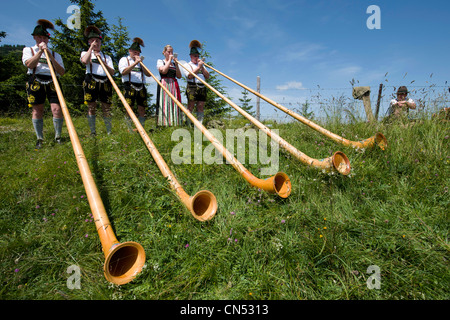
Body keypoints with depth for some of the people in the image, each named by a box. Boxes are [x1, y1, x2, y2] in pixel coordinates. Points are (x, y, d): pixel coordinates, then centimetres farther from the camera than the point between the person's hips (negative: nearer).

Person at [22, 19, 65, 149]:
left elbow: (61, 72, 3)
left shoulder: (55, 54, 19)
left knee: (57, 108, -13)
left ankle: (58, 137, -2)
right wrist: (40, 51, -6)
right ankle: (40, 139, 5)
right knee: (37, 110, -2)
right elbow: (29, 64, -4)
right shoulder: (28, 50, 18)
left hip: (52, 83, 0)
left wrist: (51, 56, -6)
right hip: (36, 83, 0)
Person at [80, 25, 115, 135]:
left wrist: (102, 61, -3)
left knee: (106, 108, -2)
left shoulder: (106, 57, 22)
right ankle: (92, 132, 0)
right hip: (91, 82, -1)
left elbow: (112, 72, 7)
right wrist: (91, 48, 3)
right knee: (91, 108, -5)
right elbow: (84, 61, -9)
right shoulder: (86, 53, 18)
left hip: (105, 84, 1)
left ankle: (109, 132, 3)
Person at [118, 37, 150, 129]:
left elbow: (148, 74, 12)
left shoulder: (140, 62, 27)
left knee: (142, 109, -1)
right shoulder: (124, 59, 15)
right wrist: (135, 63, -7)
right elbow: (123, 72, -6)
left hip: (141, 88, 4)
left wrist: (141, 63, 2)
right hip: (130, 86, -4)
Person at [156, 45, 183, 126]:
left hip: (174, 85, 4)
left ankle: (174, 123, -2)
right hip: (164, 85, -4)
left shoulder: (174, 63, 20)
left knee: (174, 104, -2)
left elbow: (179, 76, 7)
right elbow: (164, 71, -12)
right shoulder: (160, 61, 9)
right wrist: (169, 60, -2)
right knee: (165, 103, -12)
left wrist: (176, 64, 1)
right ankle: (164, 124, -13)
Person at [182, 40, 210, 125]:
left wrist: (202, 67, 2)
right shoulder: (187, 65, 10)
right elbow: (190, 75, -9)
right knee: (190, 107, -8)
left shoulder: (201, 65, 26)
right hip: (192, 88, -5)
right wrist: (198, 67, -6)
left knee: (201, 107, 0)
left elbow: (207, 76, 14)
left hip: (202, 88, 5)